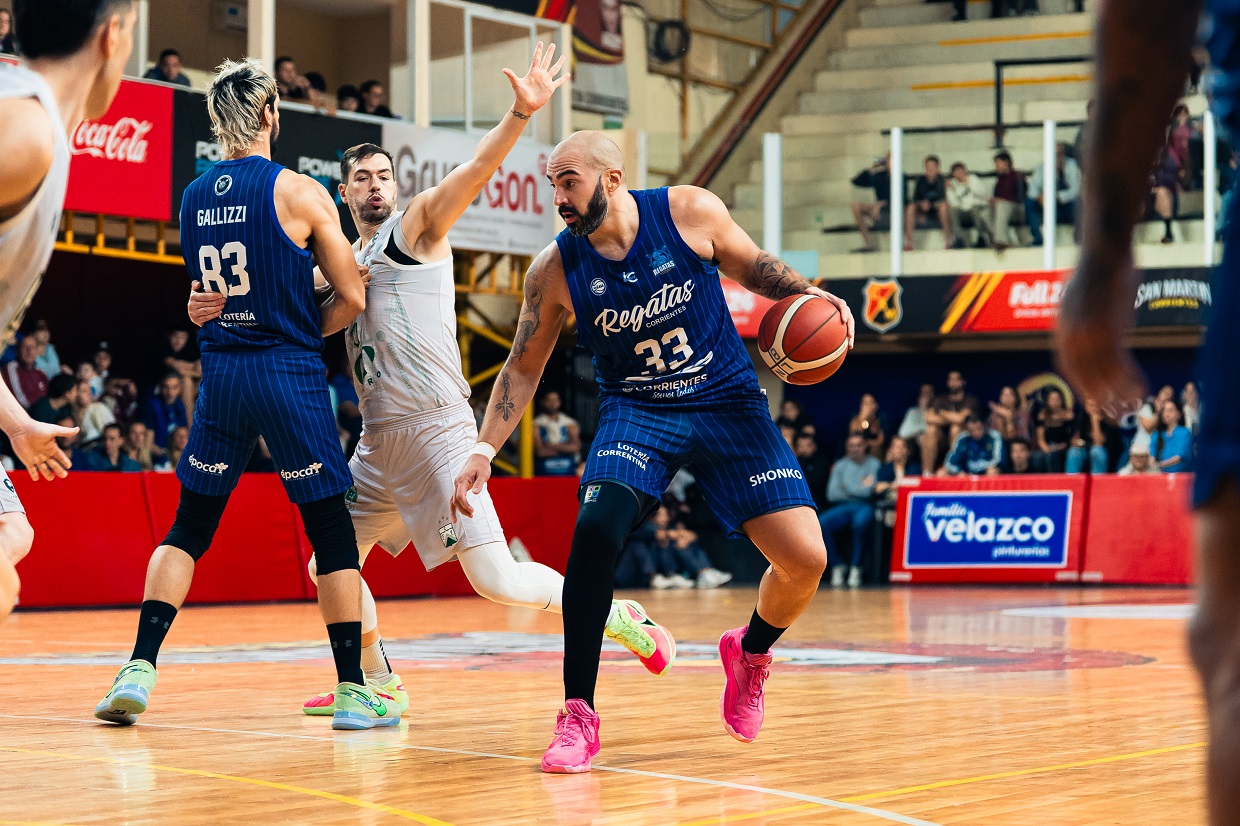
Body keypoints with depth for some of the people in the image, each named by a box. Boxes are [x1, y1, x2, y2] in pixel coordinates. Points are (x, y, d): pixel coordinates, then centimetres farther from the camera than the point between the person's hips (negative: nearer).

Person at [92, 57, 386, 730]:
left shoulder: (192, 197, 7)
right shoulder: (299, 192, -8)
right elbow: (351, 300, -4)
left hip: (220, 371, 4)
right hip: (288, 373, -4)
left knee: (187, 528, 13)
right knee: (331, 530, 4)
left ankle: (139, 670, 1)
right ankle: (353, 692, 5)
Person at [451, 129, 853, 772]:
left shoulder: (691, 211, -11)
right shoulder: (555, 271, -8)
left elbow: (751, 266, 7)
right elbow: (523, 368, 3)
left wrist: (806, 294, -11)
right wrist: (483, 451, -6)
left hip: (728, 401, 0)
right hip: (636, 412, 0)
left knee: (805, 560, -11)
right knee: (594, 529, -30)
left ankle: (751, 653, 25)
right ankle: (578, 716, -17)